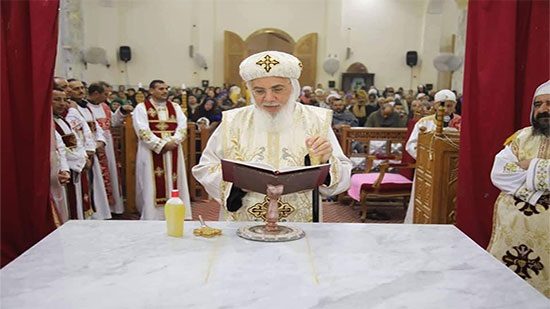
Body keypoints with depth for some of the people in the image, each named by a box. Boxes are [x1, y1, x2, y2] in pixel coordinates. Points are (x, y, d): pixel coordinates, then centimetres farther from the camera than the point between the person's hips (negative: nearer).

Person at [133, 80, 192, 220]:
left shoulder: (175, 107, 13)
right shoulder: (141, 108, 1)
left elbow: (183, 126, 3)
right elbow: (143, 131, -10)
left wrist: (173, 141, -14)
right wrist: (162, 145, -17)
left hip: (173, 152, 4)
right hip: (151, 152, -3)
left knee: (174, 185, 4)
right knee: (153, 186, -3)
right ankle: (152, 217, 3)